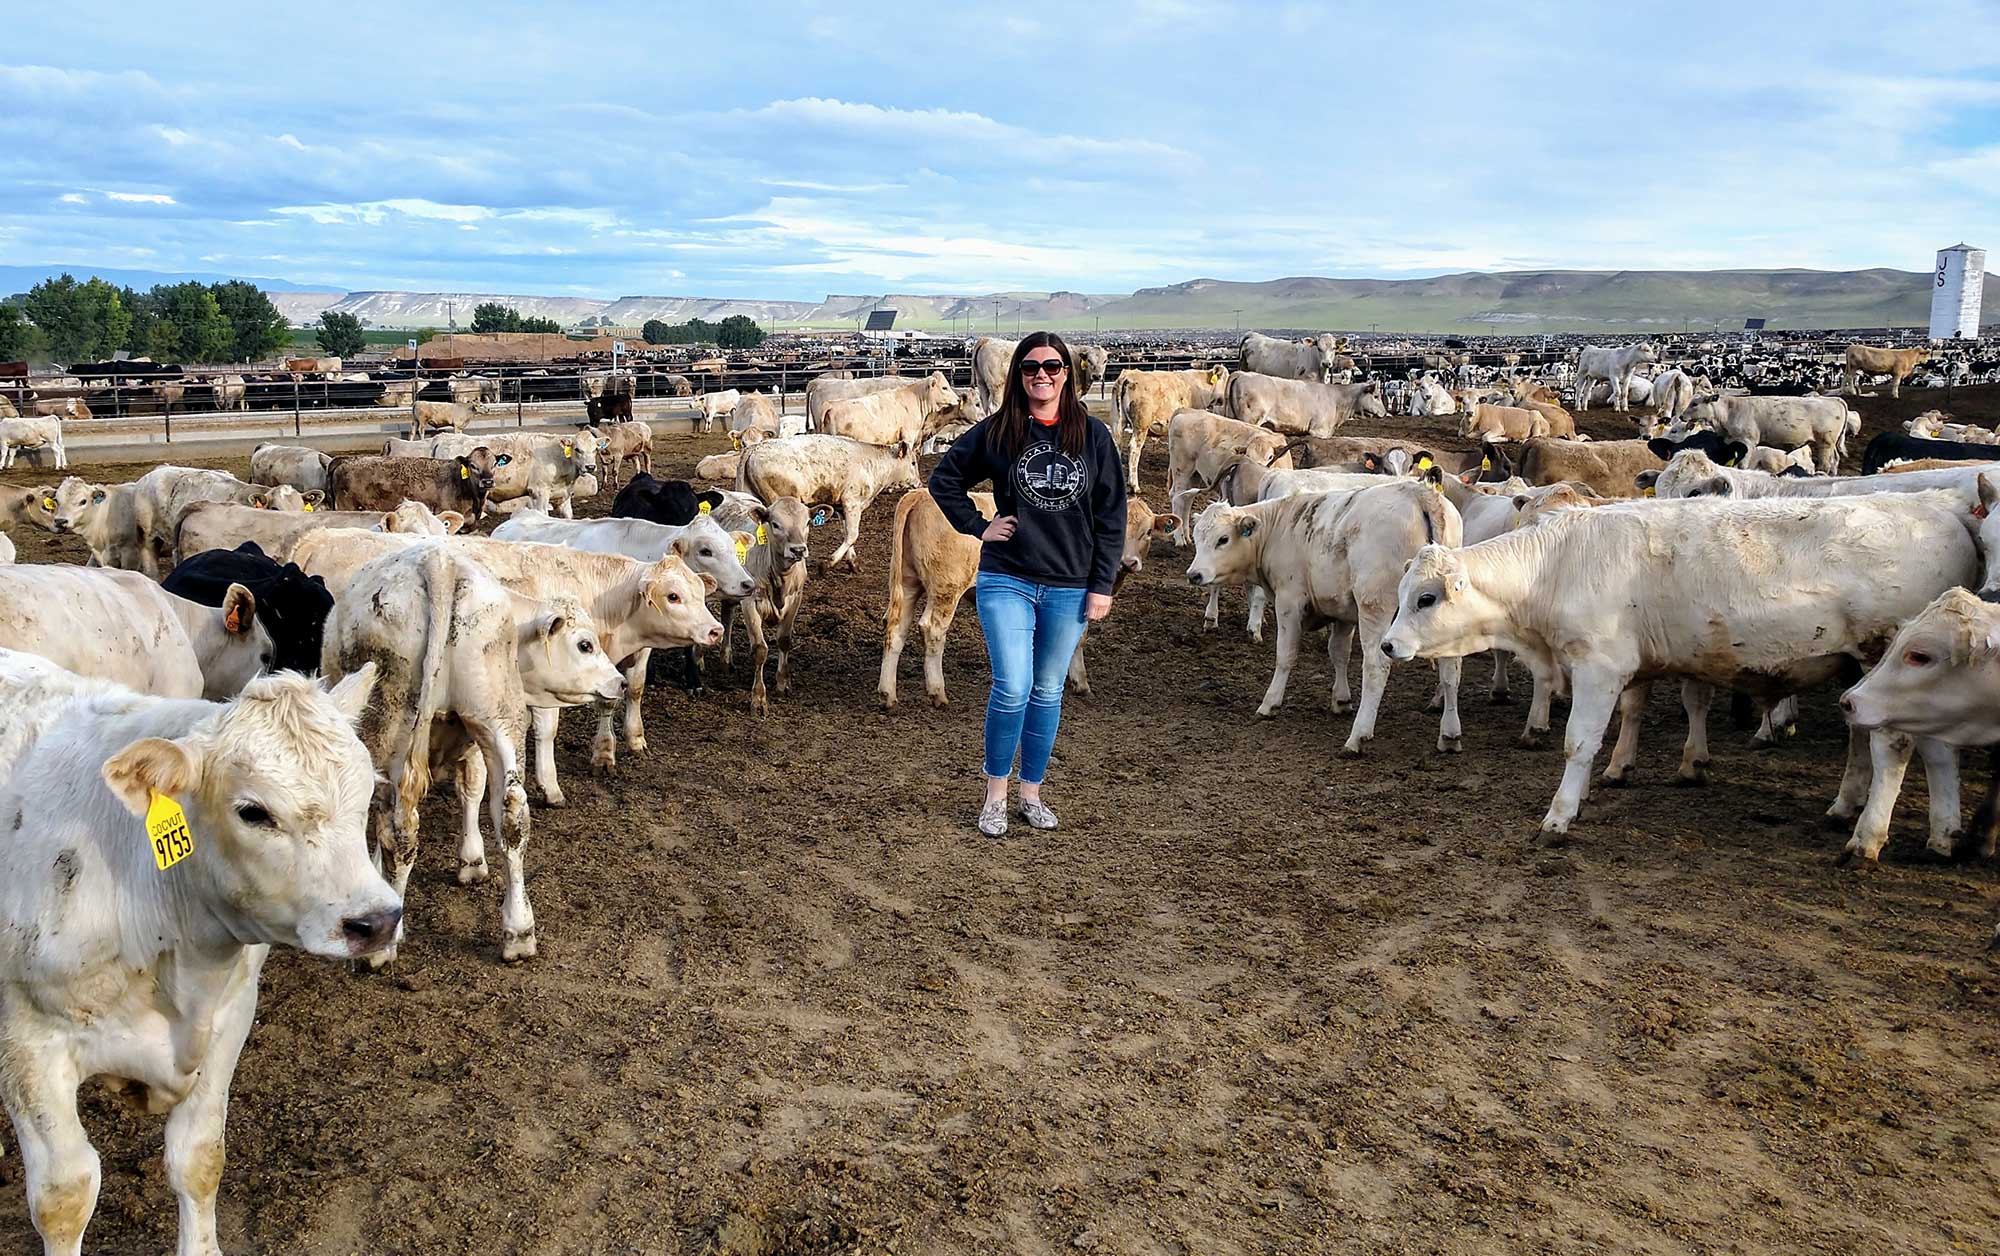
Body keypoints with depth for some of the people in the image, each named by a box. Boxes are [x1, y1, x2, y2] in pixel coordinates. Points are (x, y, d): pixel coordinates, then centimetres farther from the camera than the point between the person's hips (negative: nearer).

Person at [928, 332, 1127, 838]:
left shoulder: (1093, 436, 2)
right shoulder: (997, 431, -1)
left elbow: (1111, 514, 3)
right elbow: (944, 480, 10)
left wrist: (1102, 585, 0)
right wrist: (978, 528, 0)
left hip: (1069, 587, 2)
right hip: (1006, 581, -2)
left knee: (1048, 692, 10)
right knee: (1012, 688, -10)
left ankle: (1031, 793, 24)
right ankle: (995, 795, 8)